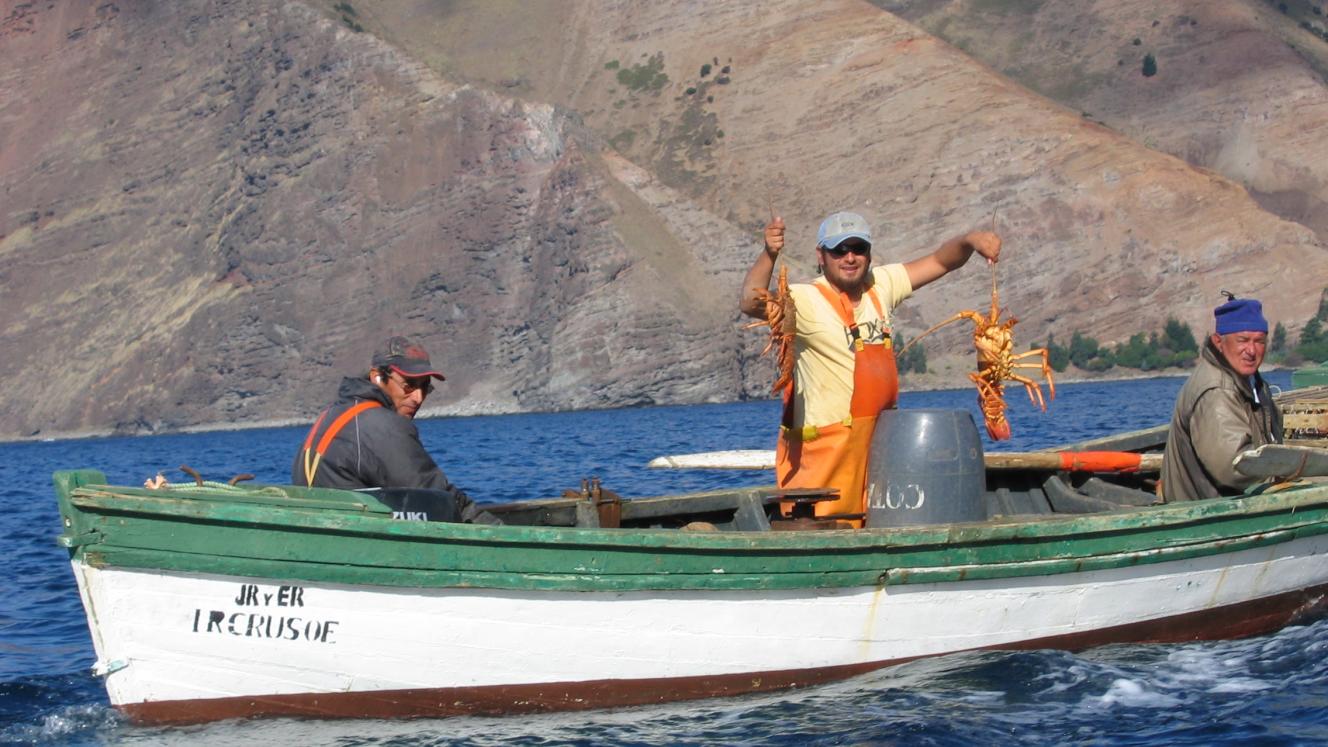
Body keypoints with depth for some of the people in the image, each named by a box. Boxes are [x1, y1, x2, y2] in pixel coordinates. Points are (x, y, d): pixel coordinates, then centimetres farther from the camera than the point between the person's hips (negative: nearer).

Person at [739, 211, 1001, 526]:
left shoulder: (881, 286, 6)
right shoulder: (806, 300, -13)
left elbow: (941, 261, 12)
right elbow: (750, 304, -29)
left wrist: (970, 240, -8)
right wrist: (769, 254, -45)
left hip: (881, 441, 6)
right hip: (827, 449, -6)